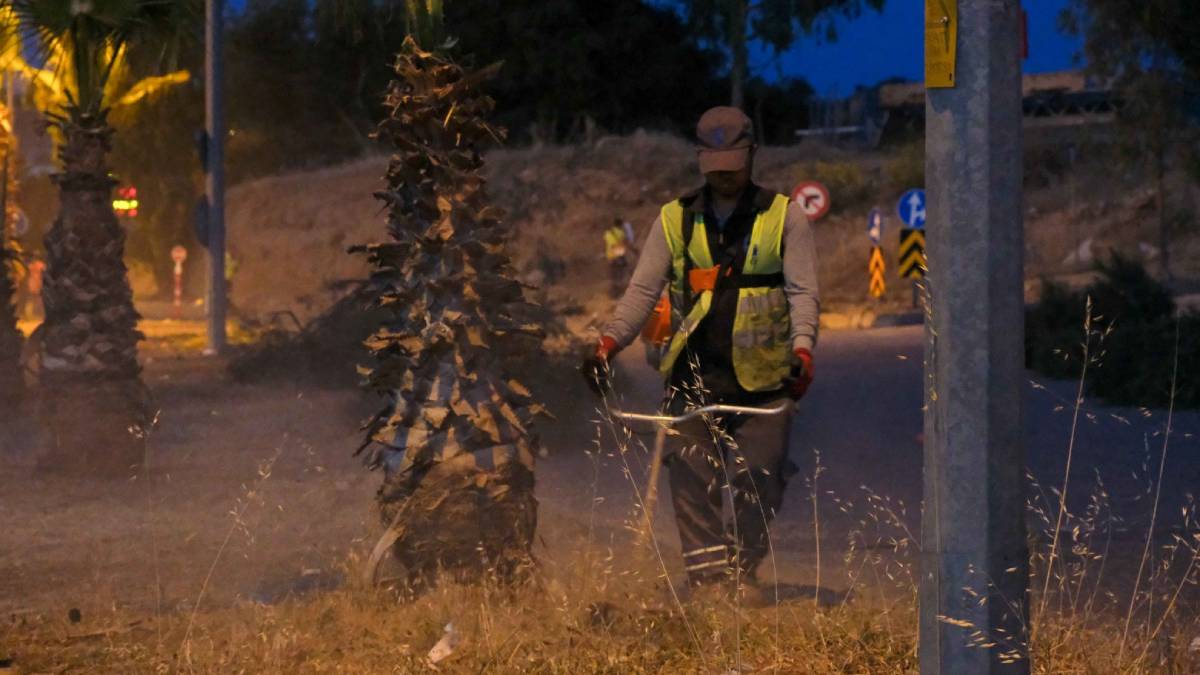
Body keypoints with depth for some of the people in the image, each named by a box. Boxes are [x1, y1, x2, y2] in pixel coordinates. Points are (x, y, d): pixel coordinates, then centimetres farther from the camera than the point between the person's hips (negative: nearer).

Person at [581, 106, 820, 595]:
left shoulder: (784, 217, 7)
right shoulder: (676, 220, 11)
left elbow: (803, 291, 0)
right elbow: (642, 289, 5)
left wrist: (802, 348, -19)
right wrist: (607, 344, -11)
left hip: (761, 376, -1)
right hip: (692, 375, 1)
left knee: (758, 481, -2)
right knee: (690, 473, -10)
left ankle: (744, 569, 19)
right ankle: (707, 575, -8)